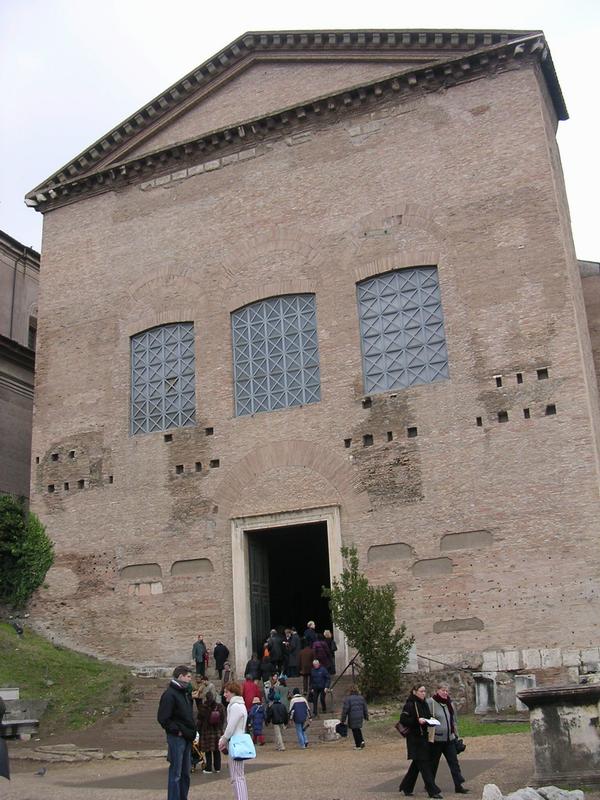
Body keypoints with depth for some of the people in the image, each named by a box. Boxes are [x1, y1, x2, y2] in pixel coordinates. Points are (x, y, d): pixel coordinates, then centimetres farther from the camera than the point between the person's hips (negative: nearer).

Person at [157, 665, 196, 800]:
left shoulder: (186, 693, 14)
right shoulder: (169, 694, -14)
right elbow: (163, 718, -18)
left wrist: (192, 731, 11)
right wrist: (176, 731, -16)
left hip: (187, 738, 9)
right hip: (176, 738, -9)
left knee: (186, 772, 15)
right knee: (176, 773, -3)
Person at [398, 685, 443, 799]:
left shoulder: (424, 704, 12)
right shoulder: (410, 705, -13)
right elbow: (403, 720, -18)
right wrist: (417, 720, -26)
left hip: (424, 737, 8)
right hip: (415, 739, -8)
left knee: (417, 764, 14)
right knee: (424, 764, -7)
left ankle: (405, 787, 27)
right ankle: (433, 791, -2)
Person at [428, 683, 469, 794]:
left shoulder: (449, 703, 8)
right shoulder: (430, 703, -12)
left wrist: (456, 734, 16)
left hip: (449, 739, 5)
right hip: (436, 739, -5)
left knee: (454, 762, 1)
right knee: (433, 763, 7)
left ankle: (458, 786, 3)